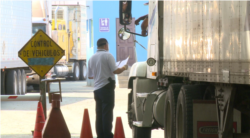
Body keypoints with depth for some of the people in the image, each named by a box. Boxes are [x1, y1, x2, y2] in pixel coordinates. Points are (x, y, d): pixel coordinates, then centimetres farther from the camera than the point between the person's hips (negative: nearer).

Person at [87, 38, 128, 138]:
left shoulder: (92, 58, 11)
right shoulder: (107, 55, -8)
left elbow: (90, 76, 17)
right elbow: (115, 71, -15)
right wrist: (124, 68, 4)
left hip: (97, 89, 6)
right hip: (107, 87, -6)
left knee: (99, 114, 9)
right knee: (107, 113, -6)